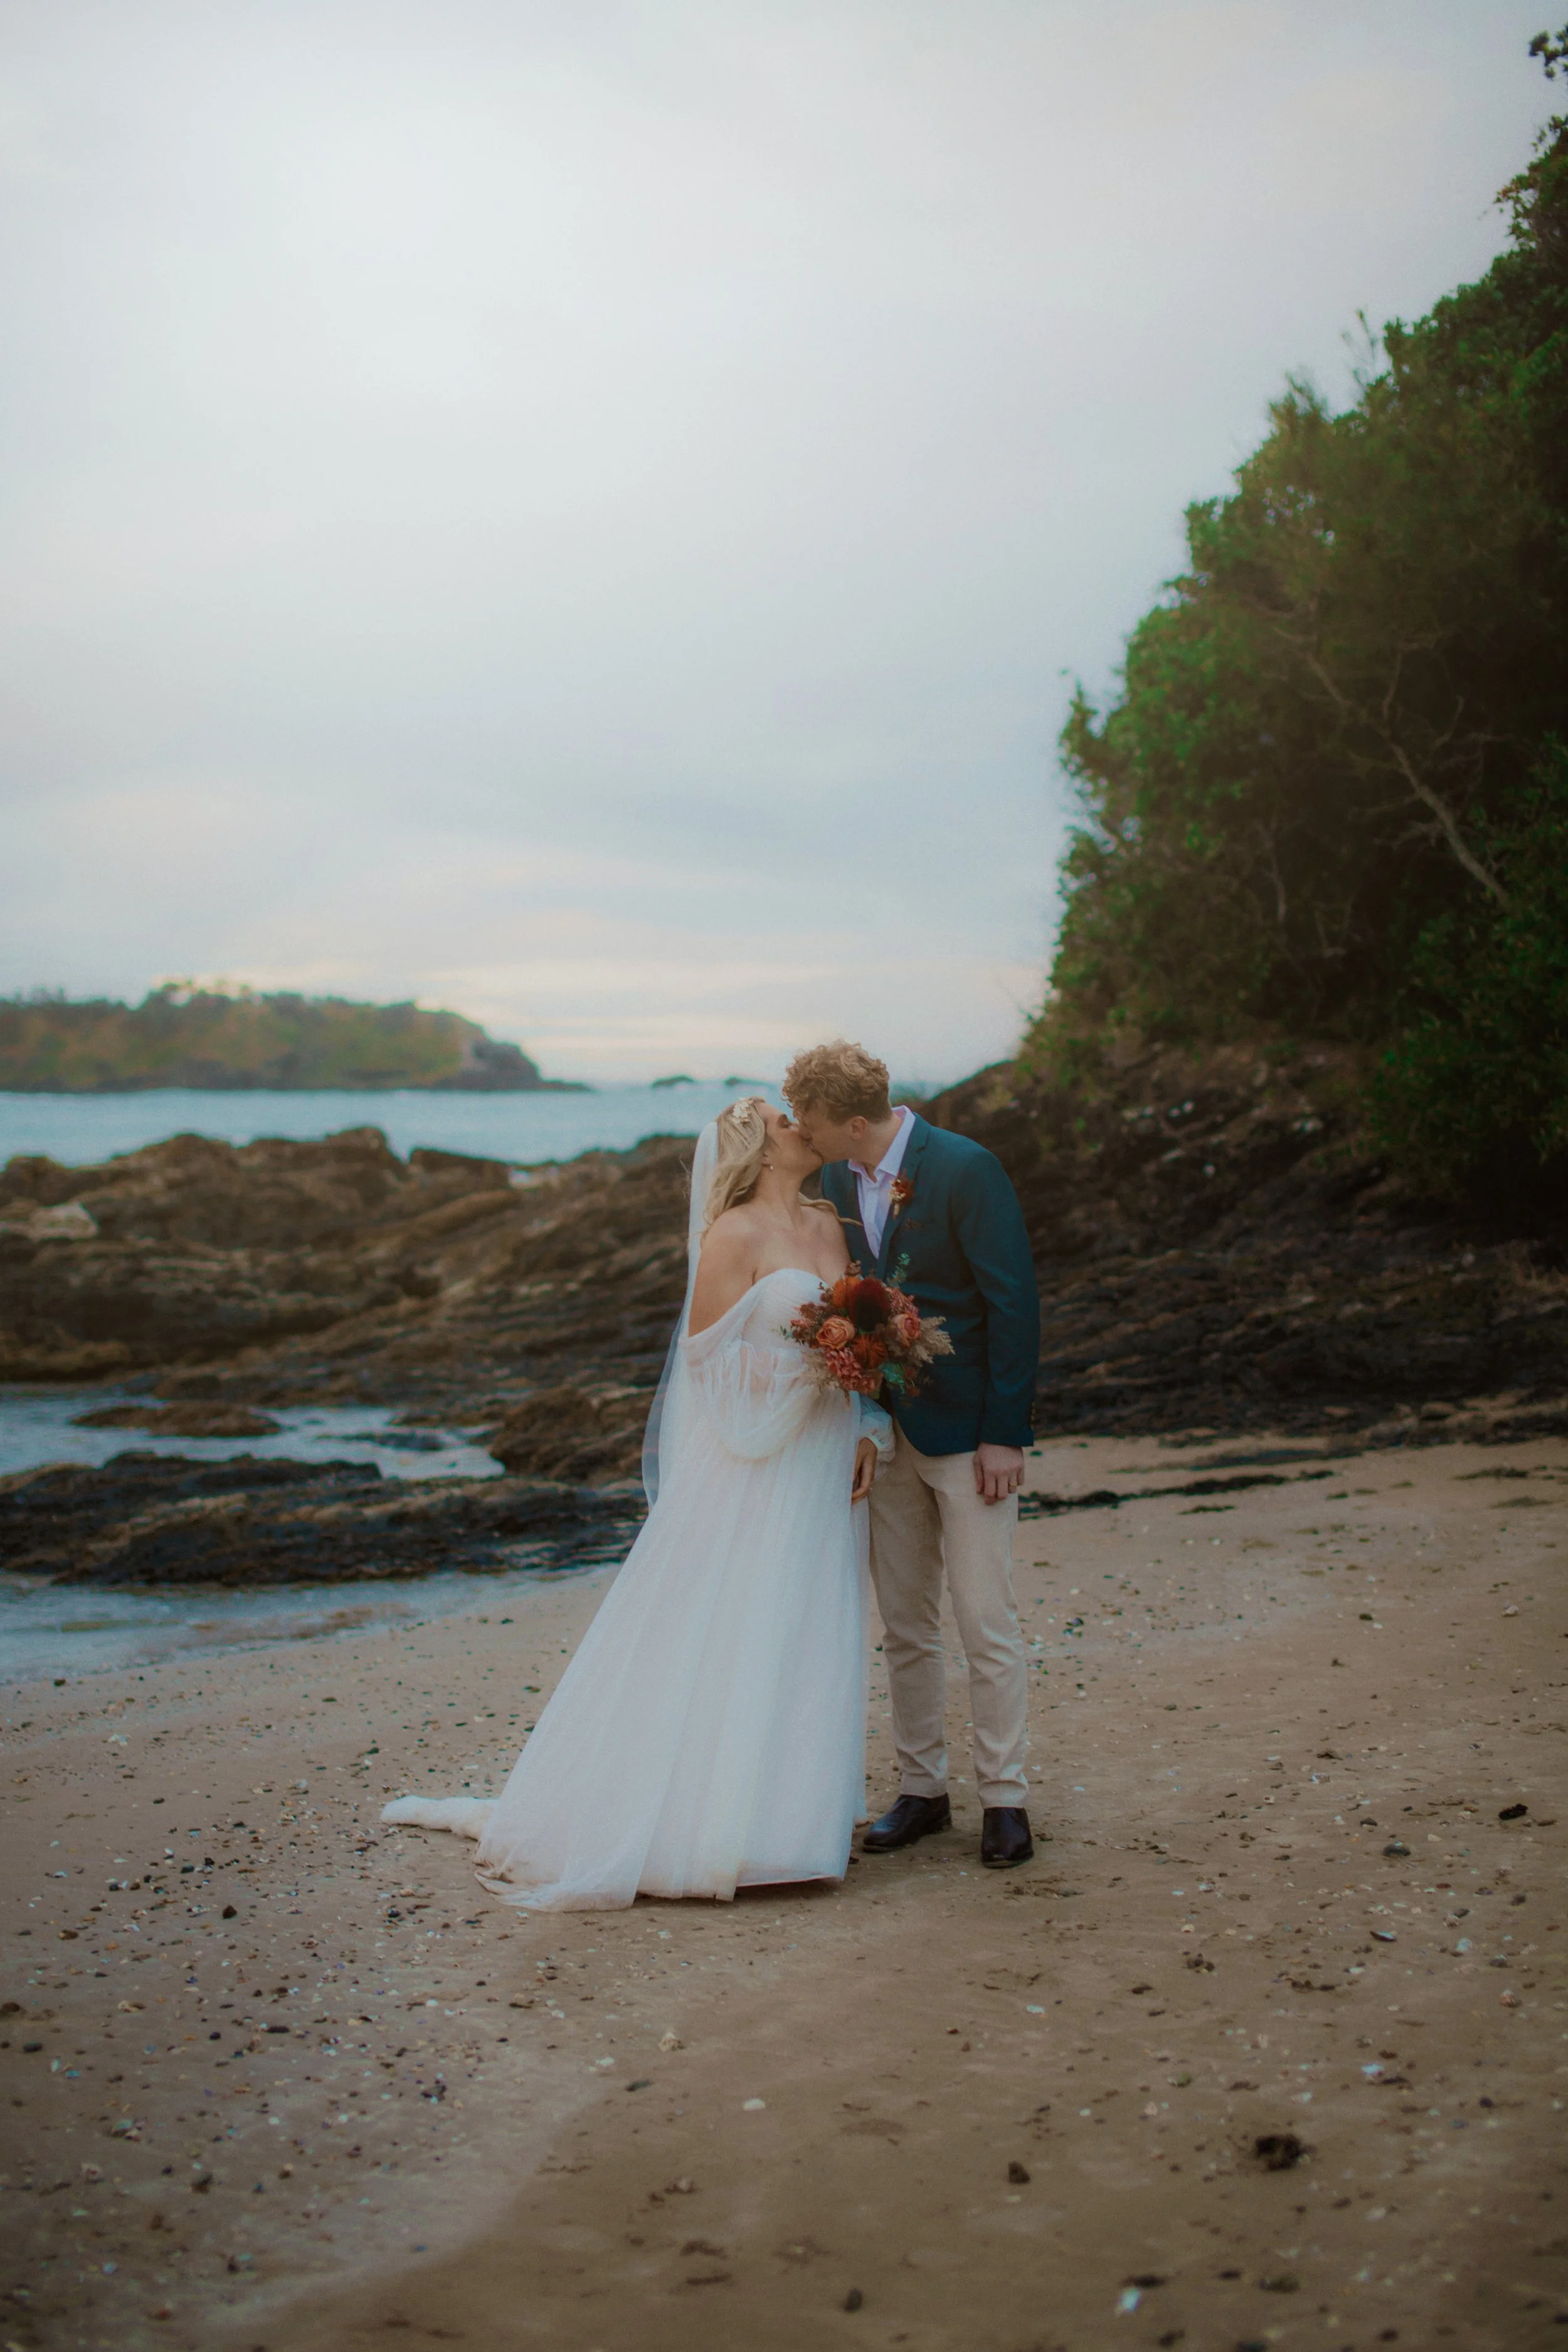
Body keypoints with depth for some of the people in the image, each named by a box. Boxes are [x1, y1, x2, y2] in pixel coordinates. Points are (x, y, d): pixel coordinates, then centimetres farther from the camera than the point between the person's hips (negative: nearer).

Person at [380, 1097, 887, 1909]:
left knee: (803, 1643, 10)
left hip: (820, 1471, 7)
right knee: (716, 1639, -3)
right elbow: (709, 1357, -13)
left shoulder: (829, 1227, 12)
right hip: (753, 1466, -7)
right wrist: (810, 1362, -19)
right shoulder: (734, 1237, -11)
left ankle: (781, 1804, 18)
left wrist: (866, 1432, 4)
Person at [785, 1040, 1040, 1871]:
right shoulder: (833, 1180, 4)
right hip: (884, 1433, 6)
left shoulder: (965, 1170, -16)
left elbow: (1014, 1304, -14)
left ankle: (1003, 1800, 9)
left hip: (968, 1431, -6)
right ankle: (921, 1790, 22)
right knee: (904, 1626, 11)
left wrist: (1004, 1435, -15)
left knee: (986, 1626, -2)